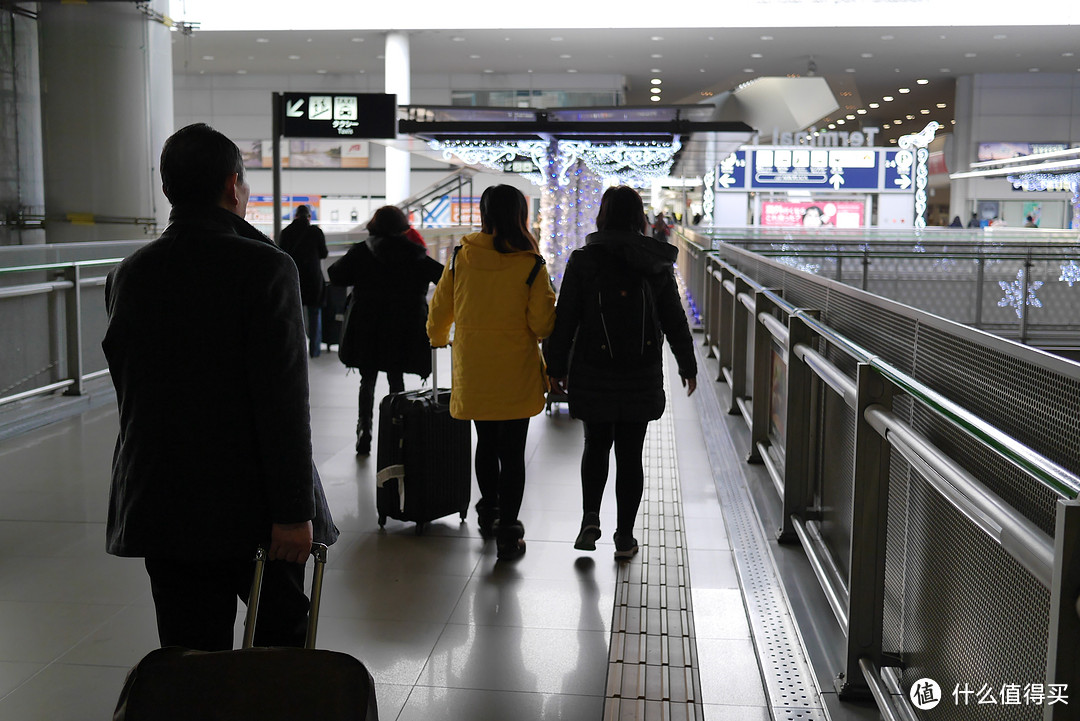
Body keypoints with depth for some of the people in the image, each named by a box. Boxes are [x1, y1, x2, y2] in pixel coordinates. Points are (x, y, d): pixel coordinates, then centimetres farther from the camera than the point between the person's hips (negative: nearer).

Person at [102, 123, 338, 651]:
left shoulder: (128, 275, 4)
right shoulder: (265, 267, -13)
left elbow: (129, 389, 11)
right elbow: (283, 402, -17)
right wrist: (292, 510, -15)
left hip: (159, 504, 5)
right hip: (252, 506, -4)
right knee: (282, 634, 16)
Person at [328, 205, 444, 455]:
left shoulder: (361, 251, -3)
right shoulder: (415, 254, -2)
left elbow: (336, 276, 0)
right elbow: (444, 276, -3)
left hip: (367, 329, 0)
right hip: (402, 330, 1)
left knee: (367, 380, 10)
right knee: (396, 379, 10)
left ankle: (364, 431, 3)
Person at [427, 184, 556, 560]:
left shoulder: (461, 257, -3)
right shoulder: (530, 265, -12)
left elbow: (439, 309, 8)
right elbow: (542, 324, -12)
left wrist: (438, 338, 29)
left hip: (472, 371, 3)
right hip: (516, 376, -3)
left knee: (486, 443, 22)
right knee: (512, 452, 5)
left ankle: (488, 512, 38)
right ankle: (507, 531, 6)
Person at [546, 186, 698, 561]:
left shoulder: (583, 260, -6)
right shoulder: (657, 263, -1)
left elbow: (565, 319, -4)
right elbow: (674, 320, 4)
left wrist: (556, 366, 6)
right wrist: (688, 365, 16)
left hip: (593, 372, -1)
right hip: (642, 375, 1)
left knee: (596, 444, 17)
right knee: (630, 453, 9)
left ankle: (590, 517, 0)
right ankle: (625, 537, 14)